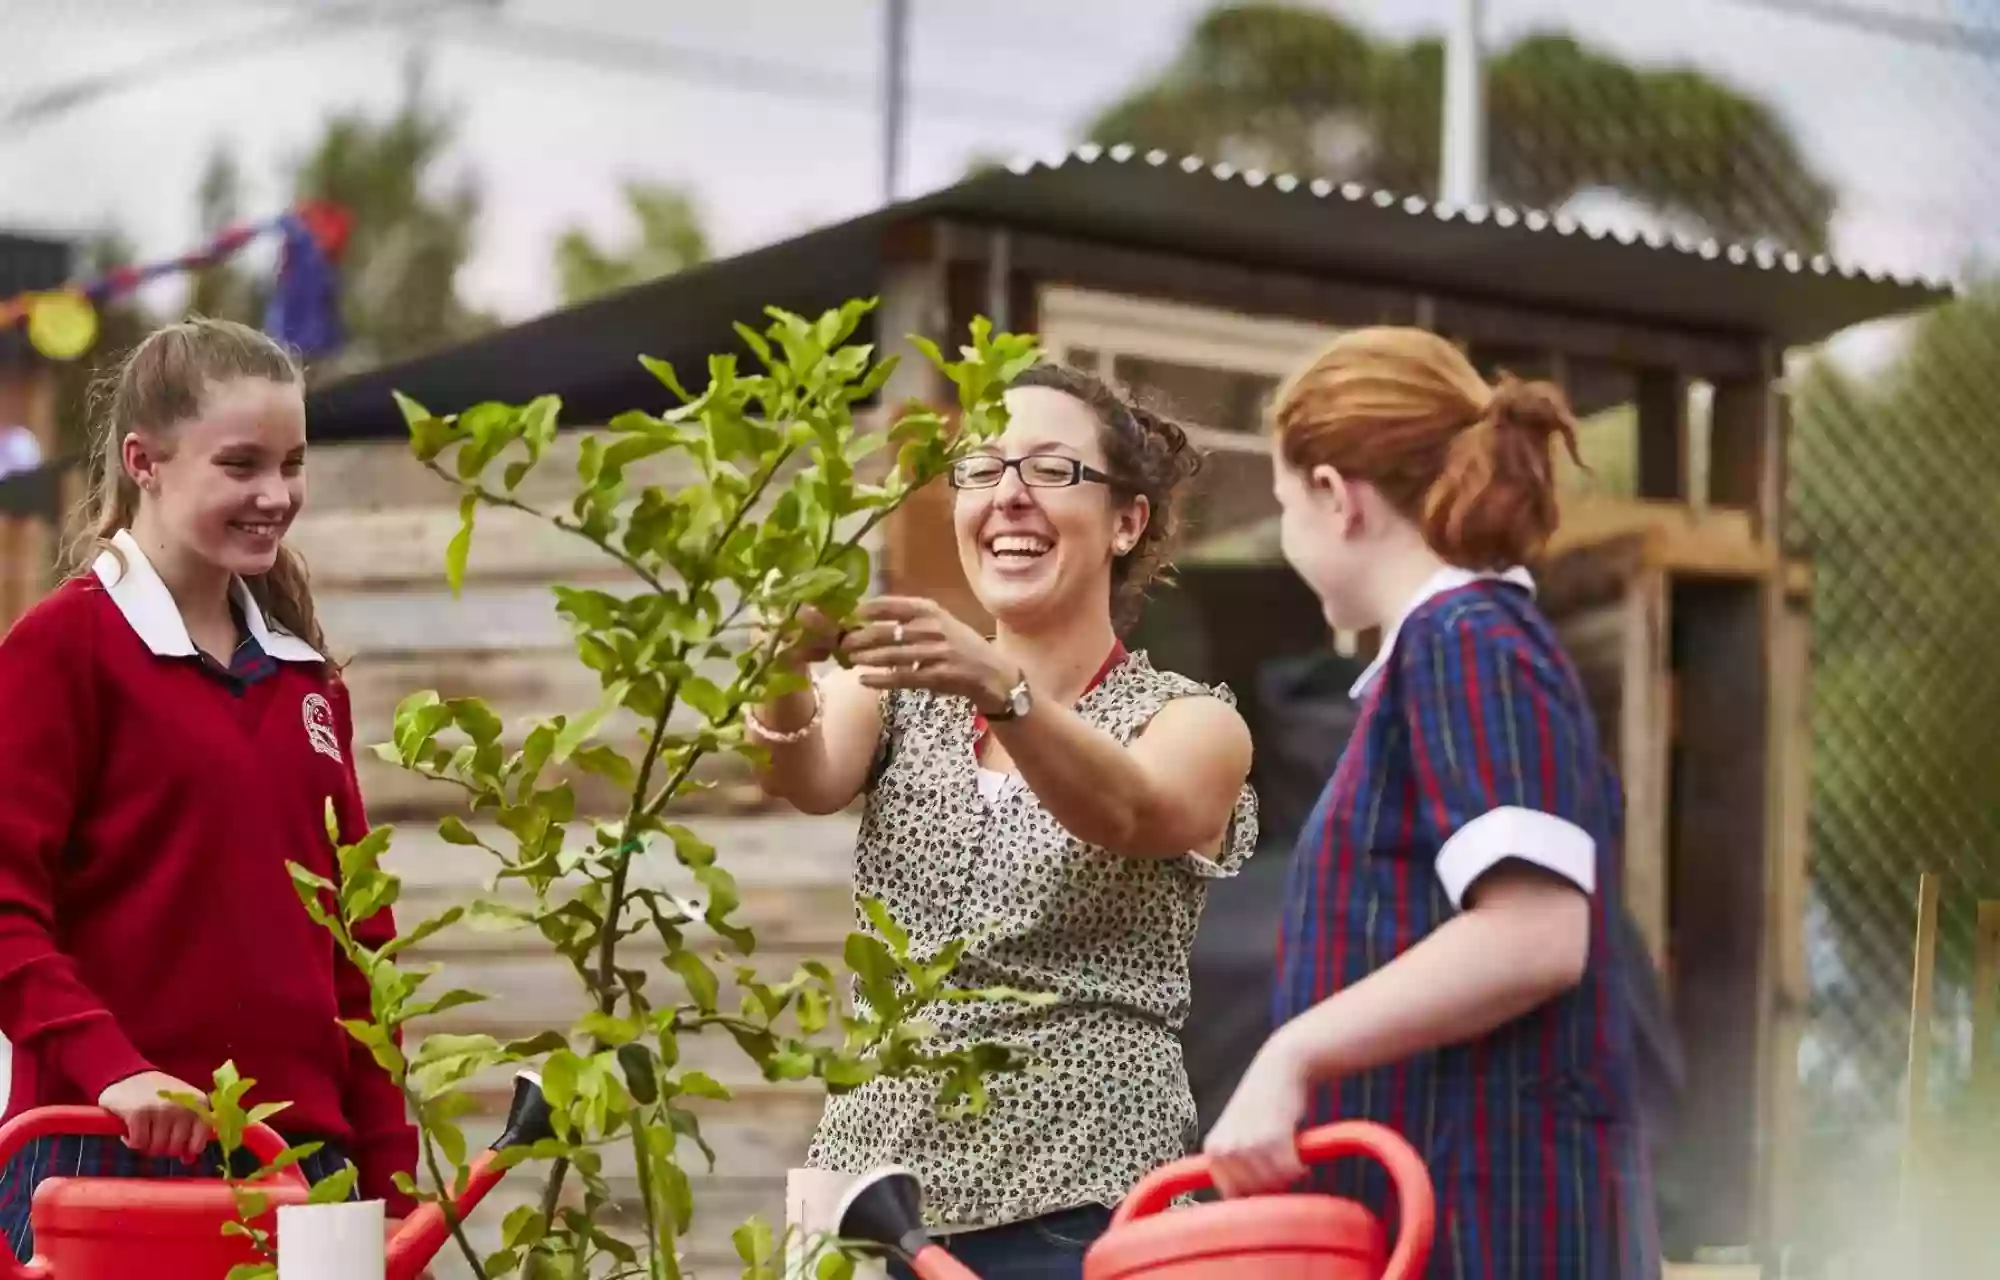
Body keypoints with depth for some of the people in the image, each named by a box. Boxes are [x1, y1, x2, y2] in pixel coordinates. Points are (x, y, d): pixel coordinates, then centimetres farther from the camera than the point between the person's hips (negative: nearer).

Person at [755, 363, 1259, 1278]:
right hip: (874, 1182, 3)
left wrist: (1001, 686, -37)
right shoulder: (901, 691, 10)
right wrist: (787, 667, -32)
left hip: (1079, 1203, -3)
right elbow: (811, 779, -11)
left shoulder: (1193, 723, 2)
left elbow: (1125, 814, -20)